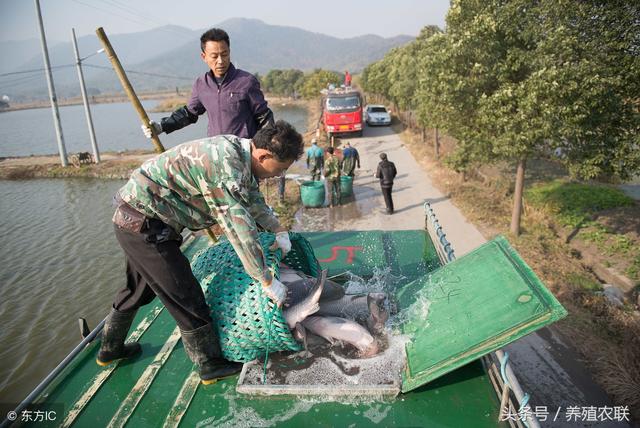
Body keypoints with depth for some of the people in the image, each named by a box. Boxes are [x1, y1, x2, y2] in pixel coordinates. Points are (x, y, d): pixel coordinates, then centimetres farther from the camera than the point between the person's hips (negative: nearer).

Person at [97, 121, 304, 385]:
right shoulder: (224, 167, -29)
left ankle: (110, 349, 46)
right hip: (144, 222, -10)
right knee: (185, 296, -2)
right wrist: (267, 281, -21)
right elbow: (239, 228, -29)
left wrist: (278, 230, 11)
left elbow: (253, 197, 16)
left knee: (139, 288, 26)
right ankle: (211, 366, 15)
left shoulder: (237, 148, 0)